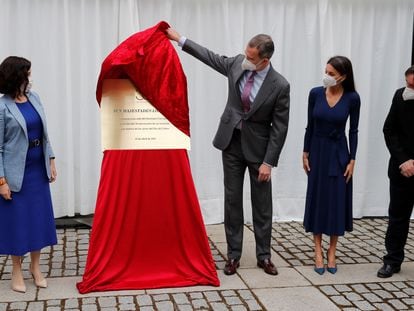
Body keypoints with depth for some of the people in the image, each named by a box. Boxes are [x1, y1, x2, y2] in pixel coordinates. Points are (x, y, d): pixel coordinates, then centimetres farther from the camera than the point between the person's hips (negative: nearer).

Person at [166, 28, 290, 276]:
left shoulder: (280, 85, -18)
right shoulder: (237, 64, -7)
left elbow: (280, 128, -14)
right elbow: (211, 57, 11)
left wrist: (268, 162, -16)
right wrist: (179, 38, 12)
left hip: (258, 147, -3)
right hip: (231, 144, 3)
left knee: (262, 204, 5)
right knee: (232, 200, 6)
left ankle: (264, 256, 19)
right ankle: (234, 255, 15)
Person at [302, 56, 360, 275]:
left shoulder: (352, 98, -8)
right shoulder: (315, 93, -5)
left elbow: (353, 130, -3)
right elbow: (310, 126, 2)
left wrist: (352, 160, -5)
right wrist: (305, 153, 1)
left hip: (338, 152, -1)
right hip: (317, 150, 1)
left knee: (337, 200, 3)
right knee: (317, 199, 5)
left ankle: (332, 251, 16)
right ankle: (318, 250, 15)